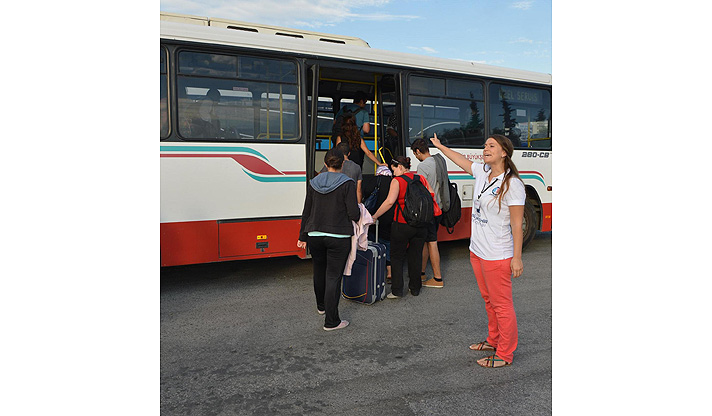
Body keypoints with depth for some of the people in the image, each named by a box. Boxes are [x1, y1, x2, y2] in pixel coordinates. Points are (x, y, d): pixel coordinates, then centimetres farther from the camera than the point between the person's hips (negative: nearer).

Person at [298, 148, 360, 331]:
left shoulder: (313, 183, 3)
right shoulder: (347, 183, -11)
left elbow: (306, 212, 7)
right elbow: (354, 214, -14)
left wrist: (303, 237, 15)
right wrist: (358, 212, 10)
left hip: (315, 235, 5)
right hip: (338, 237, -4)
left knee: (319, 272, 21)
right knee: (333, 276, 0)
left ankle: (321, 306, 43)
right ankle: (331, 321, 3)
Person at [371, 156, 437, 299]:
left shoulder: (397, 181, -8)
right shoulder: (421, 179, 7)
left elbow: (390, 201, -20)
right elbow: (432, 197, 8)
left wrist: (374, 216, -15)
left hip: (402, 224, -5)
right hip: (421, 225, 5)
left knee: (397, 257, 8)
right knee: (416, 256, 16)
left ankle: (397, 290, 6)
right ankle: (415, 288, 24)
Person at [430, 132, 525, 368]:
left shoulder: (512, 184, -17)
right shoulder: (481, 172, 5)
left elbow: (517, 224, -17)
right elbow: (462, 161, 25)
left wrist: (516, 258, -17)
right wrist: (440, 147, 37)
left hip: (497, 256, -8)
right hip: (477, 251, 8)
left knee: (501, 305, 2)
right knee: (488, 300, 21)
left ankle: (505, 355, 16)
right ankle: (494, 340, 39)